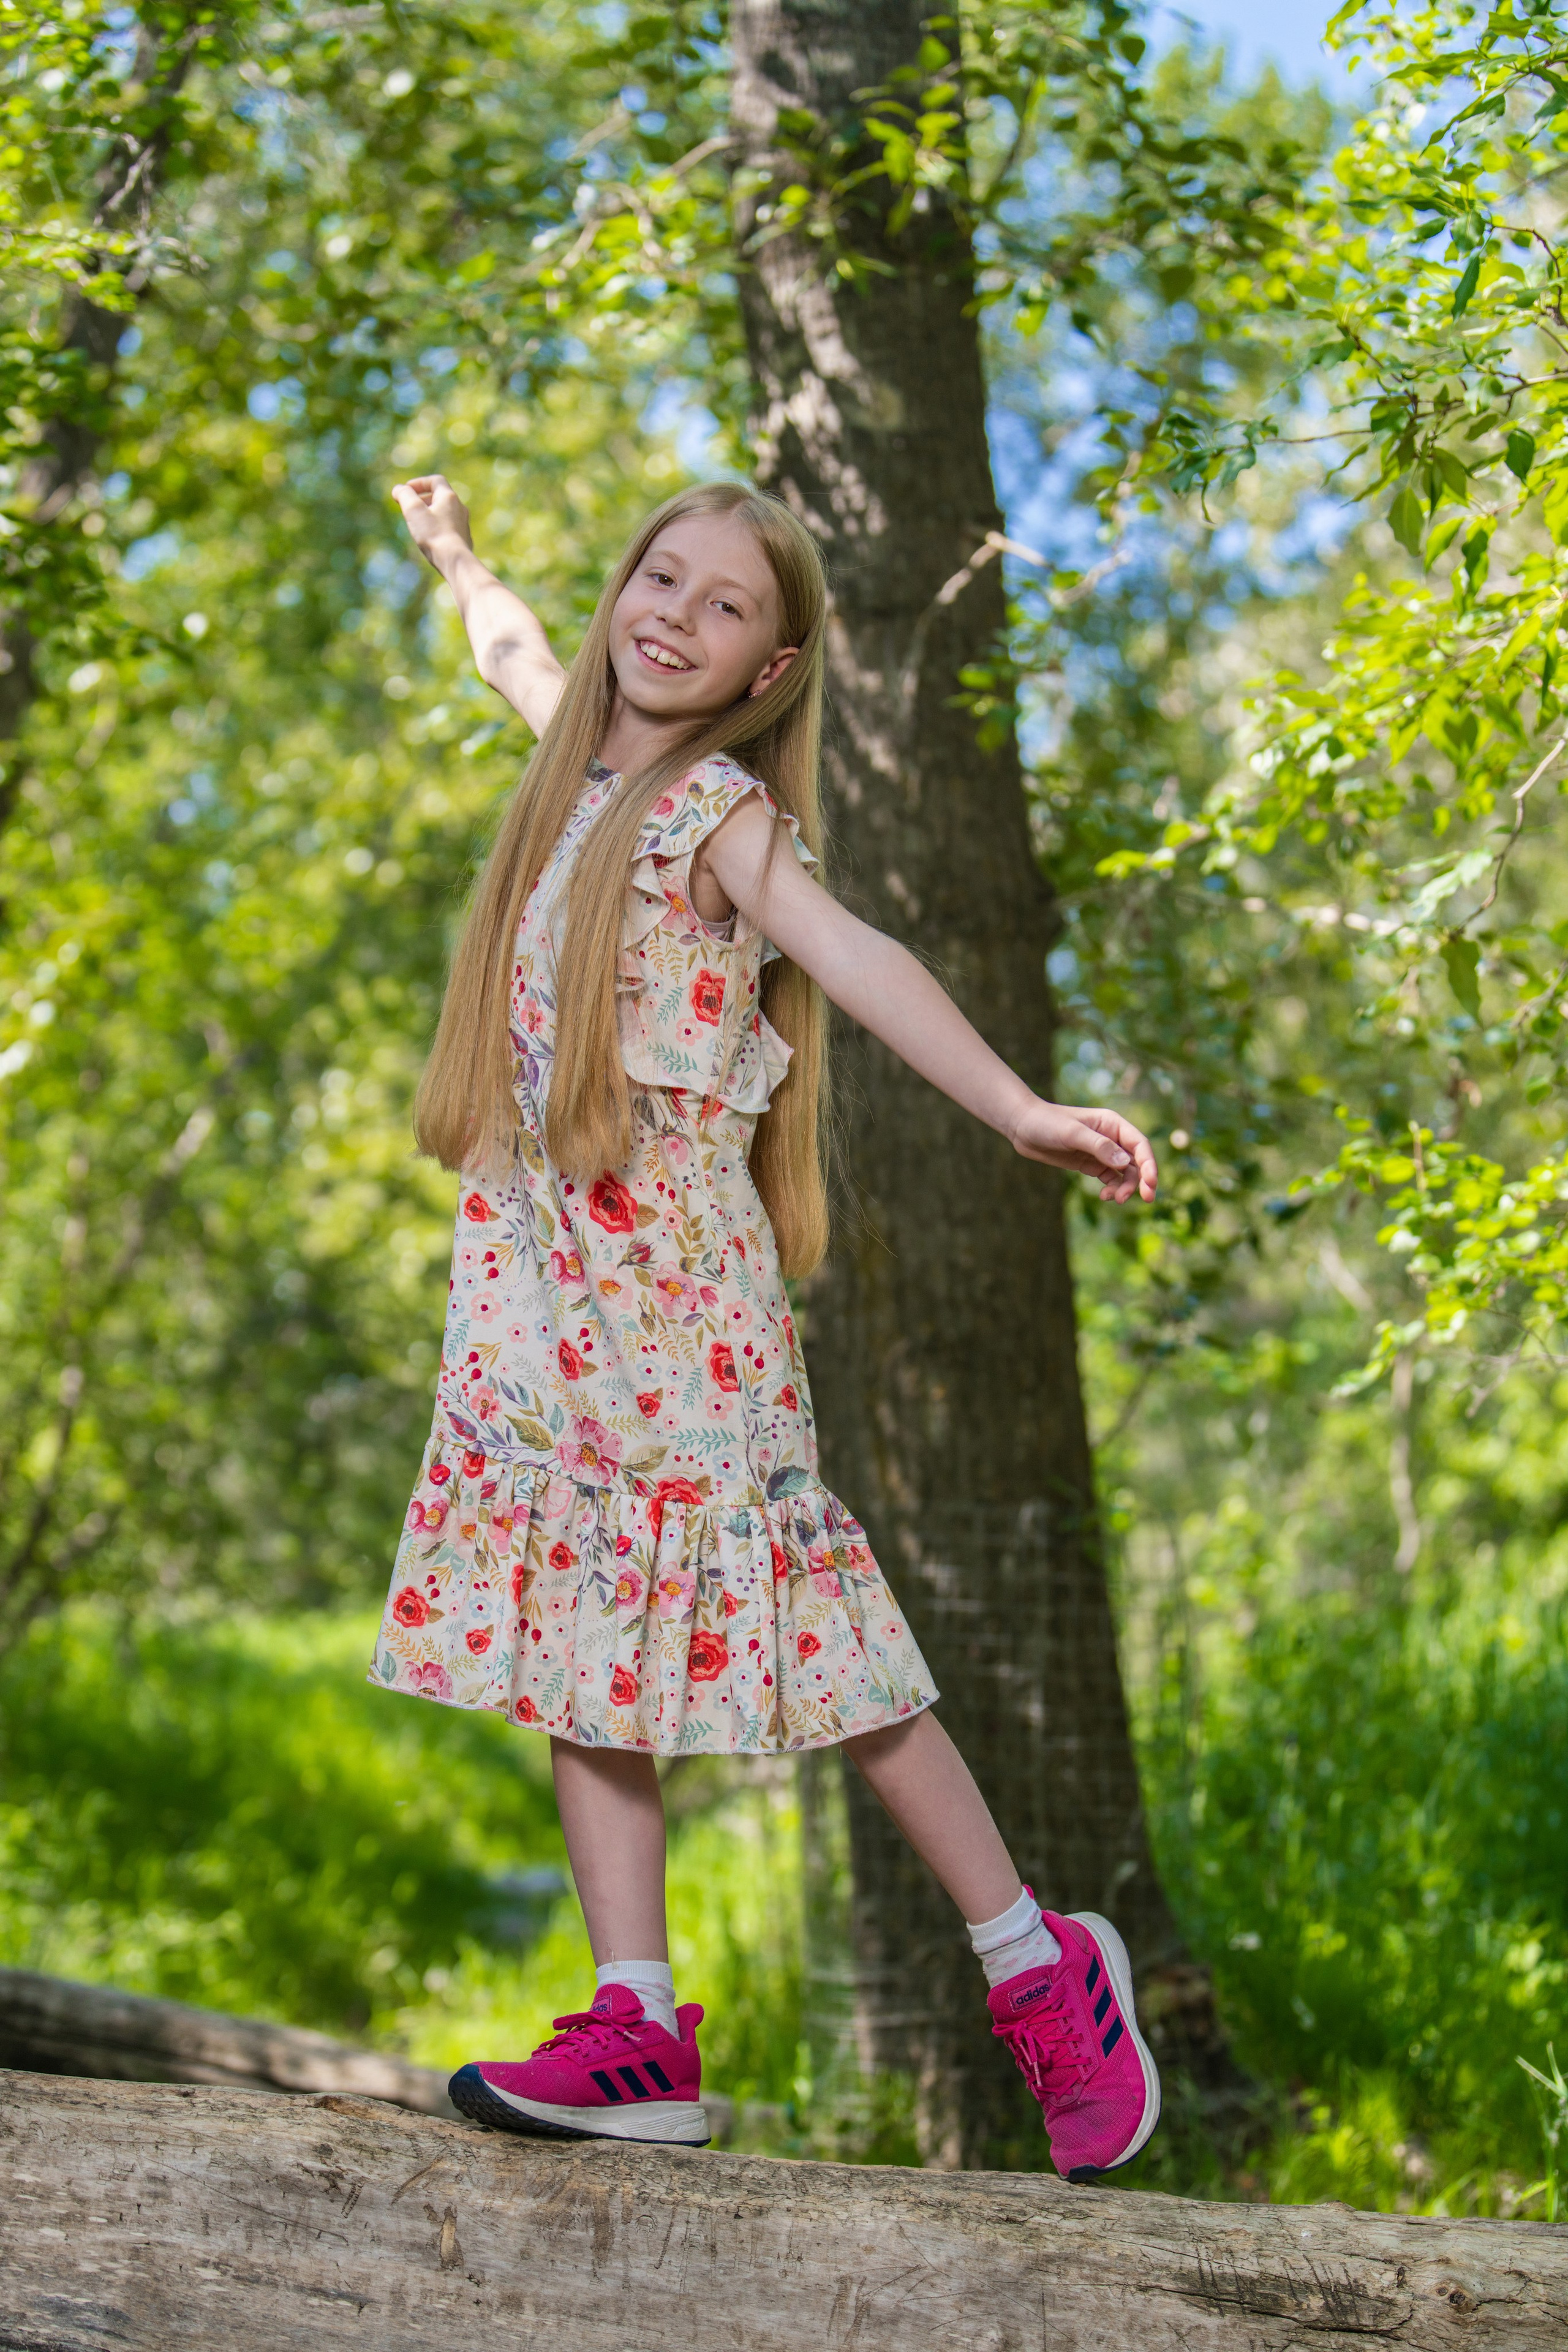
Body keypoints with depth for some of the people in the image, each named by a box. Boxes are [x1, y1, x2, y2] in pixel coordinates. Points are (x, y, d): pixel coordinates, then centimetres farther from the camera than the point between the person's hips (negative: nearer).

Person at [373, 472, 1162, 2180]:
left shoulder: (720, 809, -7)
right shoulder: (590, 767, 13)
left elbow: (854, 961, -24)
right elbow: (520, 659, 38)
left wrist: (1019, 1109, -39)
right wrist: (455, 556, 56)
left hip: (674, 1277, -7)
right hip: (537, 1275, 7)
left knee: (798, 1636, -6)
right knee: (582, 1641, 1)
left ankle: (1039, 1967, 6)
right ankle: (639, 2025, 2)